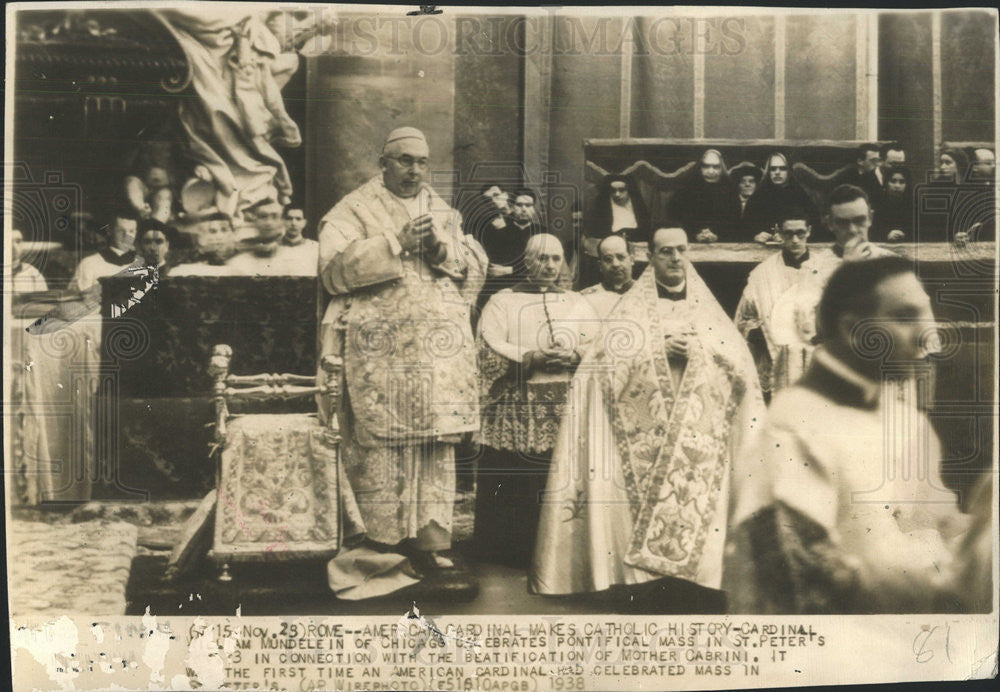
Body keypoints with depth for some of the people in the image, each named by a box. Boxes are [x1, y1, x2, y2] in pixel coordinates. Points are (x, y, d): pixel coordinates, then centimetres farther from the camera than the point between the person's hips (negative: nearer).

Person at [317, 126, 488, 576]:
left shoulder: (444, 213, 22)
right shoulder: (353, 211, 8)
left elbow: (477, 268, 15)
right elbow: (334, 268, -7)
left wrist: (442, 247, -4)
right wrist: (397, 244, -12)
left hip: (439, 351, 4)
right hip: (379, 350, -4)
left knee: (438, 445, 0)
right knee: (379, 445, -6)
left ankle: (429, 537, 6)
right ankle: (380, 540, 5)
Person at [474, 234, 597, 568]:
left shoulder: (577, 303, 19)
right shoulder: (503, 301, 9)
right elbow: (490, 350, -4)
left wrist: (574, 356, -11)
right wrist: (532, 359, -15)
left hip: (567, 406, 2)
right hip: (515, 409, -2)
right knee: (512, 484, -6)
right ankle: (512, 553, 5)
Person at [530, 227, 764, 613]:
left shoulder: (708, 309, 15)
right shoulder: (632, 309, 10)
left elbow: (741, 365, 6)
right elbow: (605, 363, -2)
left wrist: (697, 350, -9)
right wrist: (659, 348, -11)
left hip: (699, 442, 1)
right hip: (647, 442, -1)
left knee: (698, 518, -6)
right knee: (646, 522, -7)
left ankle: (700, 607, 2)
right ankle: (651, 604, 3)